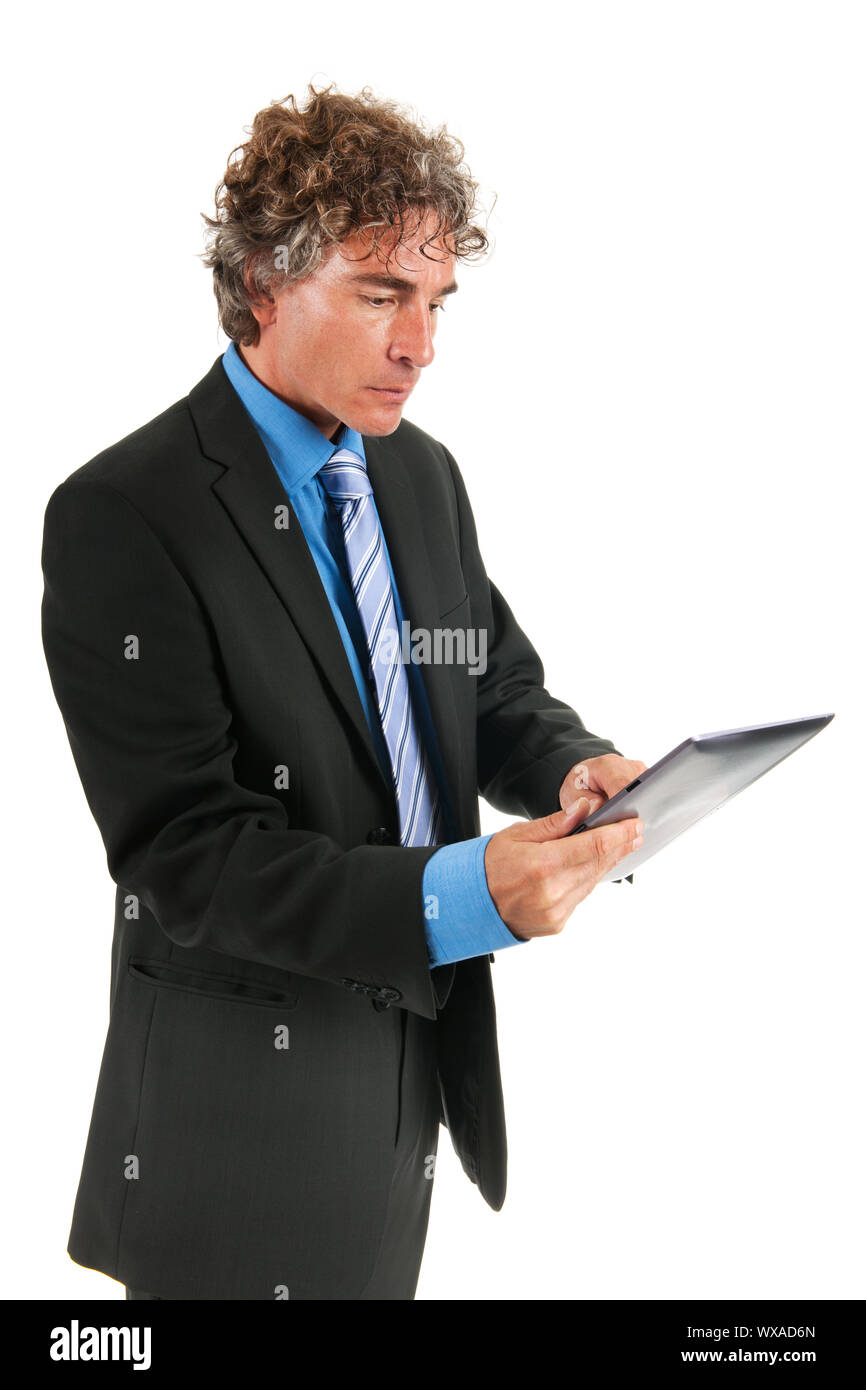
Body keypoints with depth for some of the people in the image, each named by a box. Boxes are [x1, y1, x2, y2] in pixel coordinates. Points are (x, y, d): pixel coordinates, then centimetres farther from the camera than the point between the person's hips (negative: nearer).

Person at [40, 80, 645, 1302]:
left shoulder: (425, 476, 6)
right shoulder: (122, 516, -17)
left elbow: (499, 691, 13)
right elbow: (183, 854, -22)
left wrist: (574, 768, -12)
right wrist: (458, 896, -34)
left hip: (419, 1052, 6)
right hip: (248, 1098, -6)